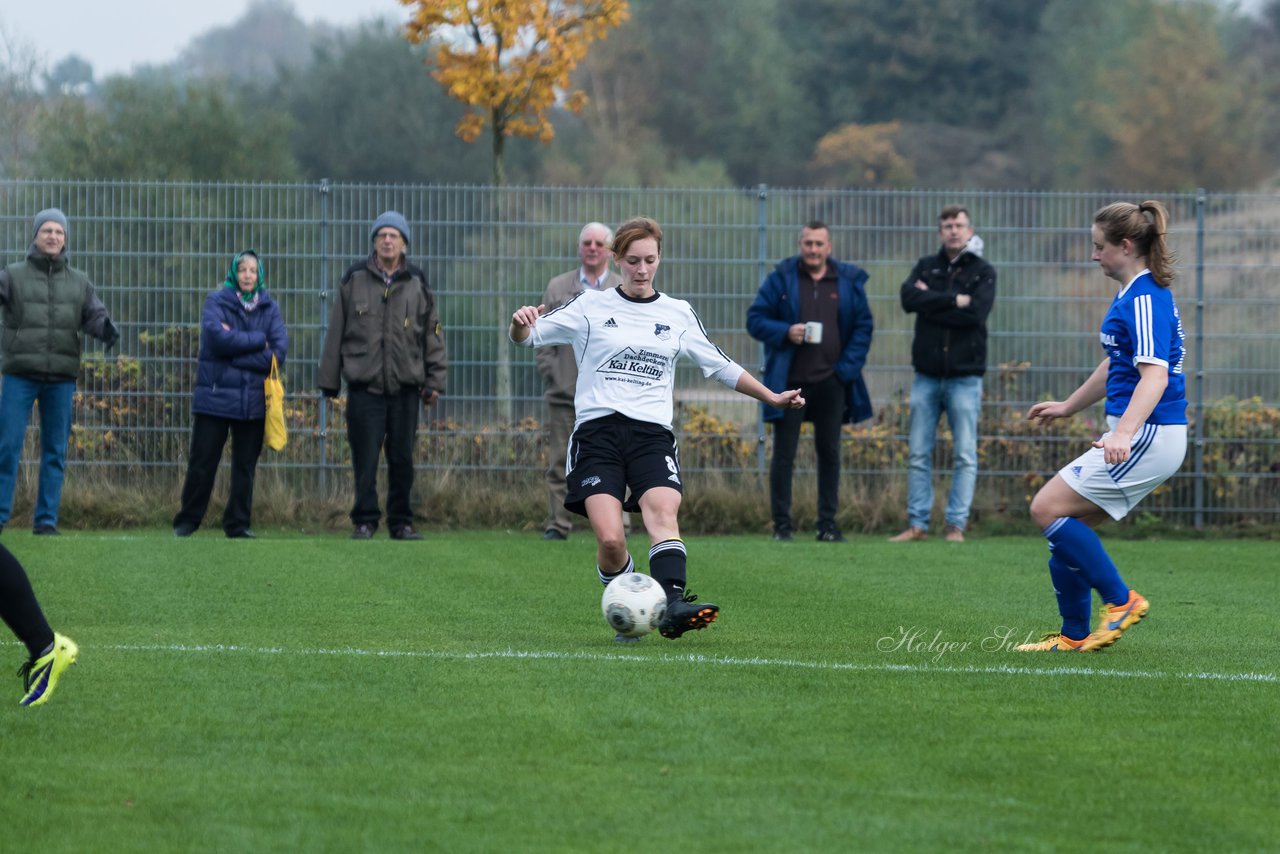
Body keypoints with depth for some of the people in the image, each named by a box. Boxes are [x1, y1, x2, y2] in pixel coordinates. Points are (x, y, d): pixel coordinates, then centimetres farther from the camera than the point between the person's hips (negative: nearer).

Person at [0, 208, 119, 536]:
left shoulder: (79, 282, 11)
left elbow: (94, 315, 2)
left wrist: (106, 328, -21)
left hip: (61, 378, 3)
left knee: (56, 450, 5)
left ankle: (46, 519, 10)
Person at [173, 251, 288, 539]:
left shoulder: (269, 308, 7)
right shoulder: (217, 302, 1)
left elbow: (278, 352, -5)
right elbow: (218, 337, -16)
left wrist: (235, 355, -11)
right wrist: (258, 341, -9)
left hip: (253, 402, 2)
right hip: (215, 395, -2)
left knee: (245, 465, 7)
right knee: (203, 462, 1)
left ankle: (238, 524, 15)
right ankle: (187, 521, 12)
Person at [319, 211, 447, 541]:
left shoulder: (418, 284, 8)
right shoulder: (354, 280, 5)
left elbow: (433, 336, 11)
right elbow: (336, 333, 7)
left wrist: (434, 381, 5)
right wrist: (329, 382, 5)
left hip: (405, 388, 1)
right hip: (364, 387, -1)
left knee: (402, 460, 4)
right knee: (365, 460, -2)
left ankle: (401, 522, 13)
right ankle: (365, 522, 5)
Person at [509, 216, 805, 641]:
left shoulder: (679, 315, 17)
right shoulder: (591, 307, 10)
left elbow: (720, 366, 26)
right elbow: (527, 336, 8)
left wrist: (771, 397, 22)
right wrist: (521, 322, -16)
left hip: (652, 433, 2)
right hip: (597, 430, -1)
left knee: (664, 510, -29)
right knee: (610, 540, -20)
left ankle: (672, 605, -44)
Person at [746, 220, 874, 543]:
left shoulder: (849, 281, 6)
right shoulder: (781, 279, 2)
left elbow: (863, 326, 8)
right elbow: (755, 319, 2)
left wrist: (848, 367, -3)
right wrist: (785, 332, -16)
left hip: (831, 383, 2)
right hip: (790, 382, -2)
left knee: (830, 454, 6)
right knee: (784, 454, -1)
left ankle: (828, 524, 13)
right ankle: (782, 524, 5)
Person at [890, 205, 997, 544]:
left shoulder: (983, 272, 3)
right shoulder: (926, 266, 11)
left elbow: (976, 313, -14)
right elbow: (909, 298, -8)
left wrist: (931, 301, -9)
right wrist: (954, 300, -14)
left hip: (964, 377, -2)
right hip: (927, 376, 3)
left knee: (965, 456, -2)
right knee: (918, 454, 2)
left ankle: (956, 524, 2)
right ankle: (917, 524, 6)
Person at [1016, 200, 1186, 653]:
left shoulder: (1146, 300, -16)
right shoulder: (1133, 296, 16)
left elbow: (1154, 375, -27)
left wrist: (1124, 432, -41)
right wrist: (1068, 406, 40)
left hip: (1150, 436, -10)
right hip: (1136, 435, 10)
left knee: (1048, 508, -12)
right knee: (1068, 528, 10)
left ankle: (1120, 600, -7)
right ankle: (1073, 636, 17)